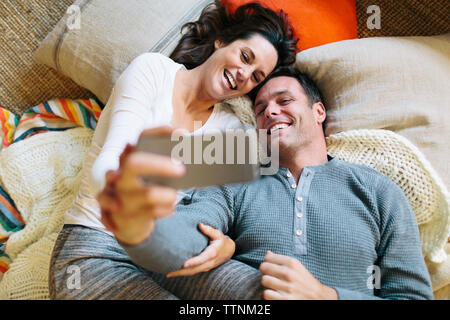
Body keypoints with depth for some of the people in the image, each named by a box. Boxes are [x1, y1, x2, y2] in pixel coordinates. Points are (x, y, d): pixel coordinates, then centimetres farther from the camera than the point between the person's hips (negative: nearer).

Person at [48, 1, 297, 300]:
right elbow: (106, 165, -17)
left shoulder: (230, 127, 8)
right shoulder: (153, 70, -4)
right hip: (95, 250, -3)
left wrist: (227, 244, -22)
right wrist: (123, 191, -41)